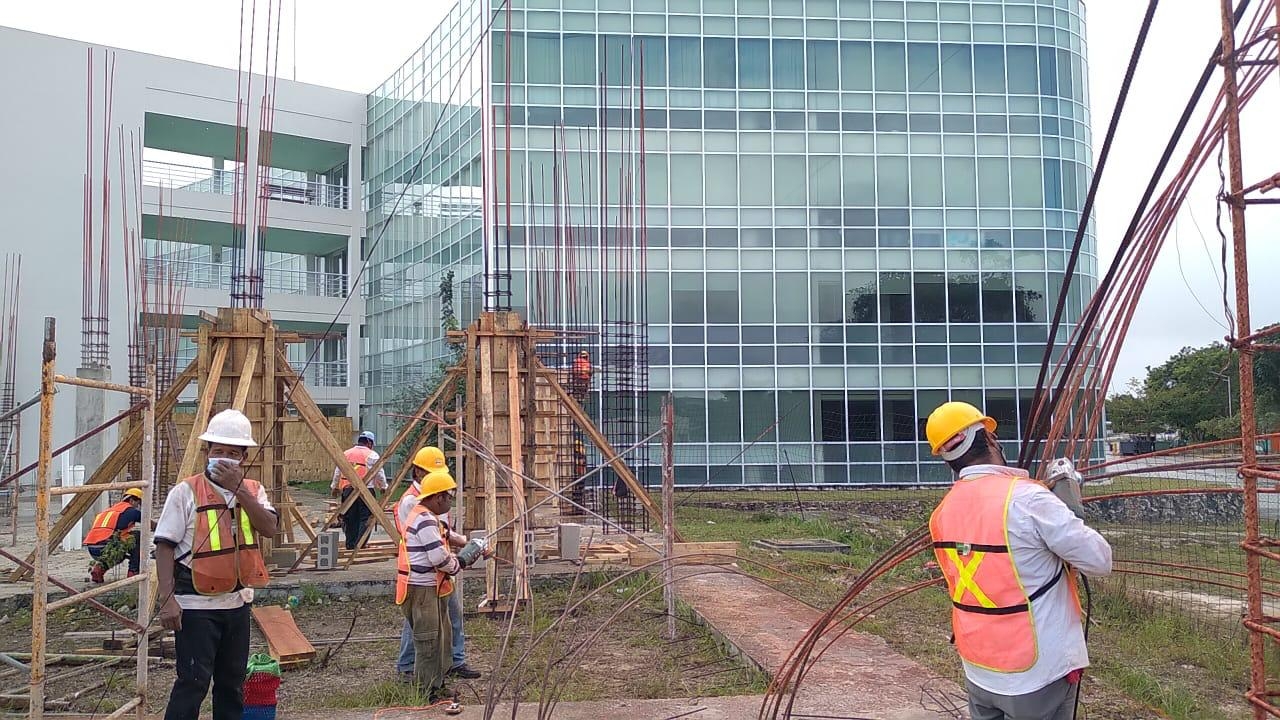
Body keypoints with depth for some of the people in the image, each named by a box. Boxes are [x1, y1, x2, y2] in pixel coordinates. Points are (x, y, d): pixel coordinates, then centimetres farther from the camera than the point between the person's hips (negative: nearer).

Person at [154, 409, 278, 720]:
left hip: (237, 602, 5)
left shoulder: (252, 491, 6)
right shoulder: (186, 492, -7)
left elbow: (269, 528, -11)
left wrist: (239, 488, -18)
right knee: (193, 680, -8)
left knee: (232, 681, 14)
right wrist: (167, 599, -17)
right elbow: (165, 547, -9)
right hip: (196, 604, -5)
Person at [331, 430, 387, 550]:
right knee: (365, 518, -3)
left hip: (348, 490, 5)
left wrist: (334, 488, 33)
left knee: (350, 519, 11)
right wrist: (383, 487, 16)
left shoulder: (345, 454, 14)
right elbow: (379, 474, 0)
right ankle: (360, 545, -11)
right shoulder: (372, 455, -1)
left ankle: (350, 545, 17)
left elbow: (337, 473, 19)